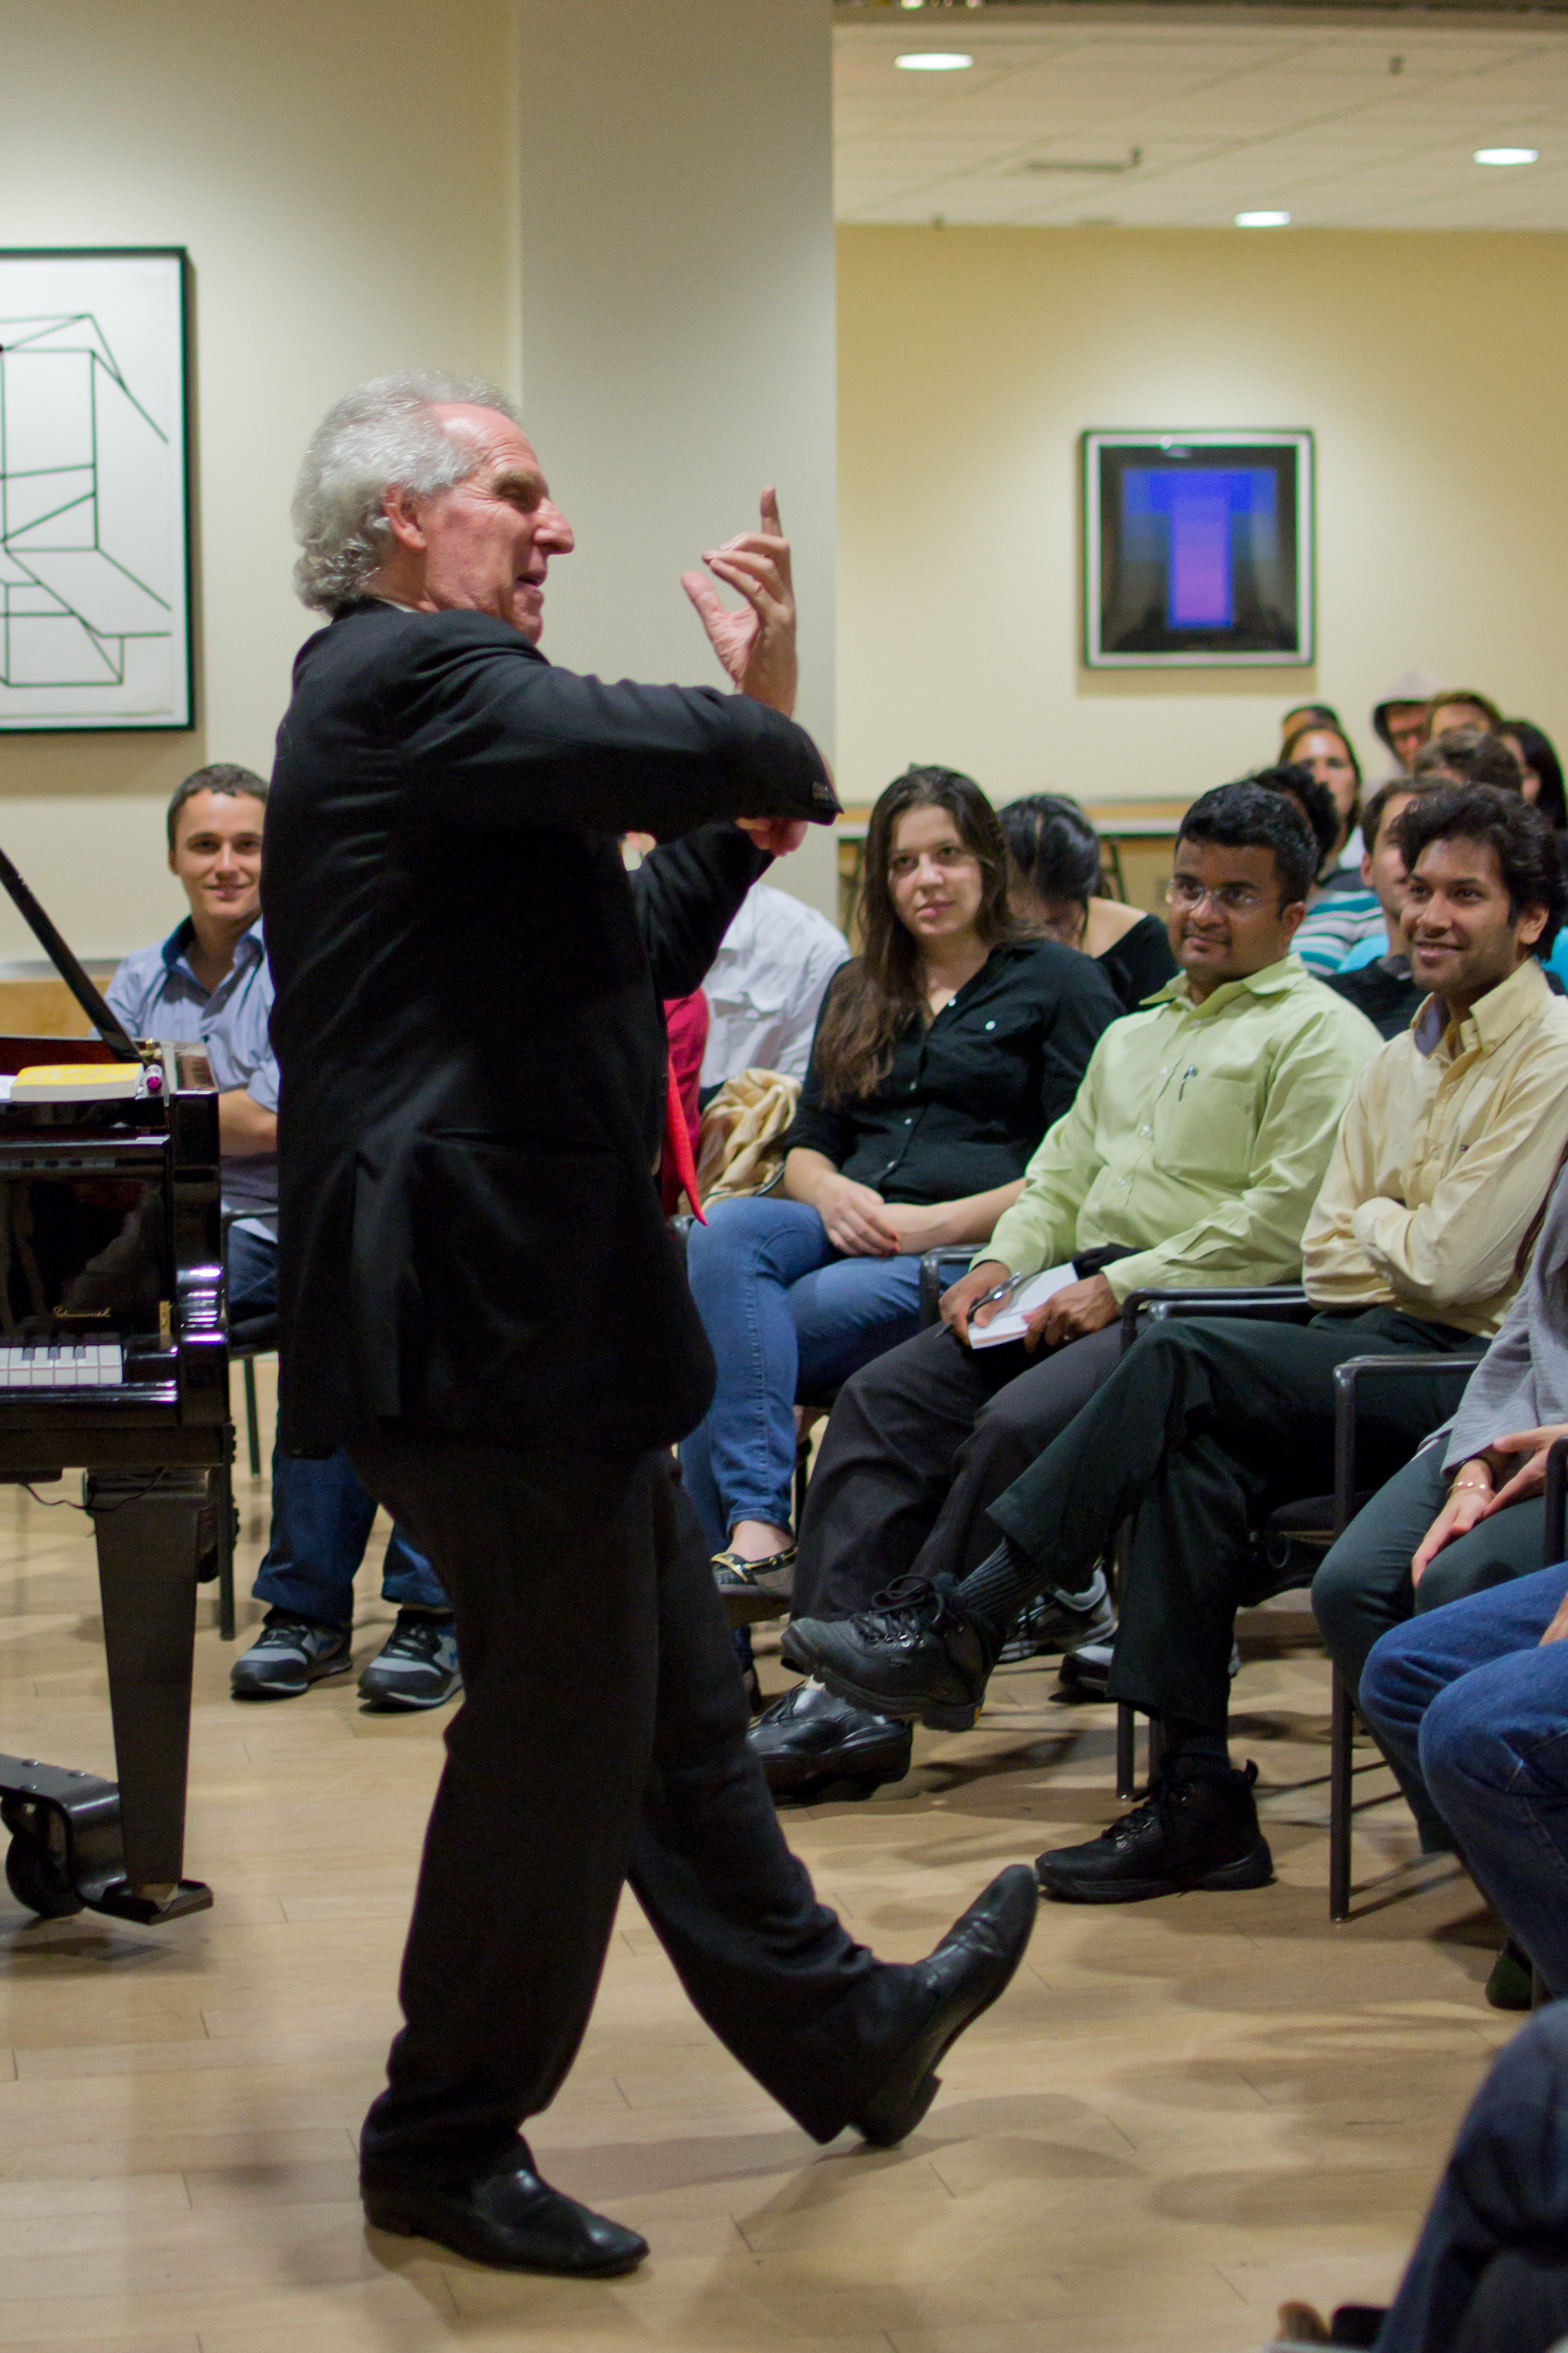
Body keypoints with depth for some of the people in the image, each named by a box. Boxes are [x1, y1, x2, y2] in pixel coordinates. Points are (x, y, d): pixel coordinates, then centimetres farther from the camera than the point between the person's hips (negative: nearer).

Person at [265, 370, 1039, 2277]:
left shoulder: (416, 690, 20)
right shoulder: (410, 679, -14)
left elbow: (642, 942, 21)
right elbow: (668, 750, -29)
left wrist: (749, 782, 8)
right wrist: (779, 744, -6)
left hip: (518, 1297, 11)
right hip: (485, 1307, -11)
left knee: (673, 1696, 19)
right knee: (565, 1726, -2)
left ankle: (841, 2039, 33)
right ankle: (445, 2148, 11)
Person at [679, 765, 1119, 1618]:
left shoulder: (1059, 983, 8)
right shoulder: (856, 994, 27)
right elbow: (806, 1147, 22)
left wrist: (936, 1222, -14)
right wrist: (832, 1194, -4)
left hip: (977, 1254, -5)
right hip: (851, 1230, 5)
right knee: (725, 1230, -31)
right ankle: (758, 1536, -41)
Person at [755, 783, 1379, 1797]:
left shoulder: (1318, 1034, 0)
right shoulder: (1135, 1037, 28)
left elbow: (1287, 1216, -12)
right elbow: (1061, 1178, 27)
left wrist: (1126, 1285, -15)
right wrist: (1003, 1263, 5)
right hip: (1084, 1291, 8)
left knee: (1020, 1426, -31)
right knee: (884, 1397, -13)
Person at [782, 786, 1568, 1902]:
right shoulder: (1402, 1060, 19)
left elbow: (1456, 1264, -14)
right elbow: (1328, 1256, 15)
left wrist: (1377, 1228, 5)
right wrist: (1403, 1246, -5)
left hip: (1468, 1369, -7)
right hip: (1375, 1346, 7)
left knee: (1187, 1363, -24)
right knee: (1200, 1450, -22)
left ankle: (965, 1629, -17)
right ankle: (1199, 1800, -22)